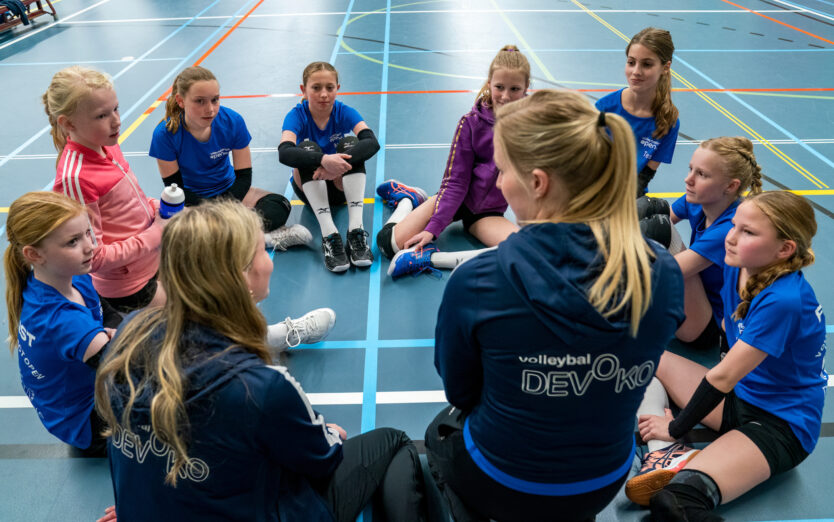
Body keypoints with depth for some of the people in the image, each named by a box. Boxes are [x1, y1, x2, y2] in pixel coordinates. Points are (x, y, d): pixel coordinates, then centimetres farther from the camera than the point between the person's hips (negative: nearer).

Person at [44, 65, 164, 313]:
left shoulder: (107, 145, -3)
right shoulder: (74, 178, -26)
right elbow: (95, 258, -23)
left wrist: (156, 207, -4)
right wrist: (155, 235, -20)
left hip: (153, 260, 7)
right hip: (130, 288, -7)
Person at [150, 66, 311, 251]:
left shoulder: (232, 121, -15)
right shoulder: (165, 134, -19)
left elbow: (244, 175, -9)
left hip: (229, 191, 2)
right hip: (192, 200, -2)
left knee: (280, 205, -21)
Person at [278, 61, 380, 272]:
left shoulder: (345, 112, -12)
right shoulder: (296, 116, -15)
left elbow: (372, 142, -31)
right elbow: (284, 153, -35)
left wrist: (338, 162, -48)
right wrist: (323, 159, -52)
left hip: (341, 185, 1)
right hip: (309, 188, -1)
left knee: (350, 143, -26)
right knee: (307, 149, -30)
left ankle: (356, 229, -37)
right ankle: (328, 235, -40)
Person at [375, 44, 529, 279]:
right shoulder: (471, 122, -10)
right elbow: (455, 181, -12)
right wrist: (433, 228, -21)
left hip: (488, 213, 1)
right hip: (457, 197, -1)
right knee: (390, 241, -18)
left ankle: (431, 258, -26)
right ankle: (407, 199, 18)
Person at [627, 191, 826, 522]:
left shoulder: (784, 301, -27)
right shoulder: (737, 269, -3)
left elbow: (723, 376, -21)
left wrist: (675, 428, -12)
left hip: (782, 425, -10)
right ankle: (663, 456, -9)